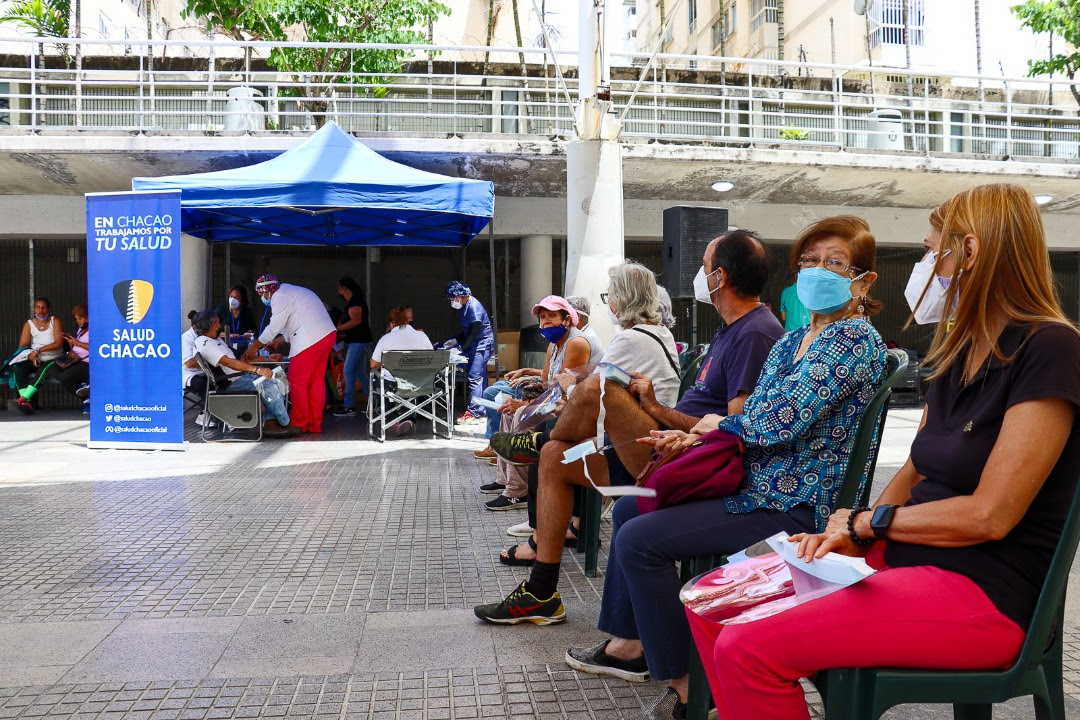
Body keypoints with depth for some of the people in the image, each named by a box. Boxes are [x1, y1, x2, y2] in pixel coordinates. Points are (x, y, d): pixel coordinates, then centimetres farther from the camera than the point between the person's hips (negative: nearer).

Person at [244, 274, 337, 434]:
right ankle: (315, 424, 18)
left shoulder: (280, 297, -5)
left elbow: (274, 327, -6)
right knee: (316, 381, 14)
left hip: (310, 340, -10)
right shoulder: (293, 291, 26)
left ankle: (299, 424, 6)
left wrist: (255, 346, 5)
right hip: (327, 335, 10)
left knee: (297, 383, -1)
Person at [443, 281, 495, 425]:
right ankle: (481, 411, 15)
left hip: (483, 344, -10)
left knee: (475, 378, -13)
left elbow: (474, 333, -21)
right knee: (480, 378, 11)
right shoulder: (464, 307, 12)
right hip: (475, 345, 10)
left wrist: (461, 348, -20)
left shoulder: (474, 307, -19)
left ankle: (474, 413, -12)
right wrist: (455, 340, 8)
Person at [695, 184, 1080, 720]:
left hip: (984, 594, -8)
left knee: (746, 649, -24)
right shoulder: (956, 354, 14)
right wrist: (853, 535, -2)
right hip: (905, 556, 9)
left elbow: (990, 516, -17)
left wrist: (869, 522, -6)